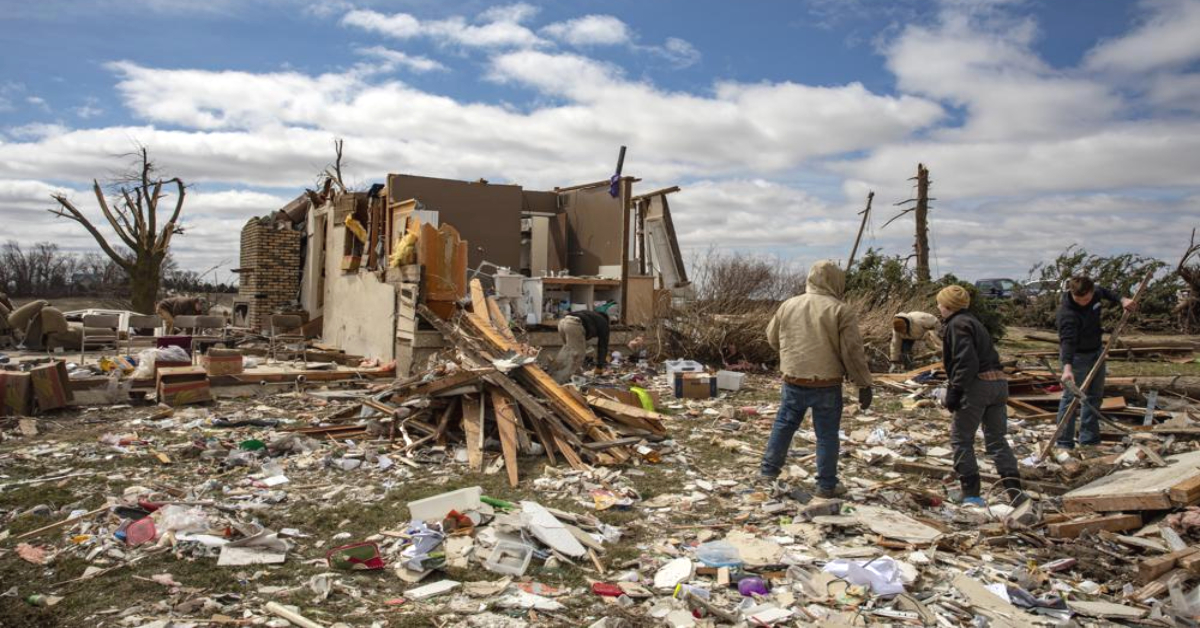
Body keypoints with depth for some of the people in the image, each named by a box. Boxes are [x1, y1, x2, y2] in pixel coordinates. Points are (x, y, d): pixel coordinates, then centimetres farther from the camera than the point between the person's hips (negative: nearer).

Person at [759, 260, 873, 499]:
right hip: (826, 385, -3)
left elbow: (772, 338, 15)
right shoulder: (841, 311, -10)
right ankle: (827, 485, 15)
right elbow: (853, 352, -10)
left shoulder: (788, 305, 3)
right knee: (827, 434, 8)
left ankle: (768, 470, 26)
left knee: (783, 425, 18)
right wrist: (864, 384, -1)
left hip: (793, 382, 4)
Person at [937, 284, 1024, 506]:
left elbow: (967, 362, -19)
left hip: (977, 385, -9)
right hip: (998, 382, 9)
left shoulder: (956, 325, -9)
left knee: (961, 439, 3)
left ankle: (971, 492, 3)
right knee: (997, 439, 13)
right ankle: (1013, 488, 6)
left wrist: (954, 391, -15)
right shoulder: (971, 321, 20)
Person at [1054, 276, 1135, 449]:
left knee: (1095, 396, 14)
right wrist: (1067, 367, -56)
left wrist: (1122, 300, -1)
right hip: (1076, 356, -8)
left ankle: (1089, 439, 25)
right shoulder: (1068, 313, -33)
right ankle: (1064, 443, -6)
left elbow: (1106, 293, 16)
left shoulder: (1096, 292, -11)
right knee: (1071, 397, -10)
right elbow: (1067, 341, -44)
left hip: (1096, 351, 8)